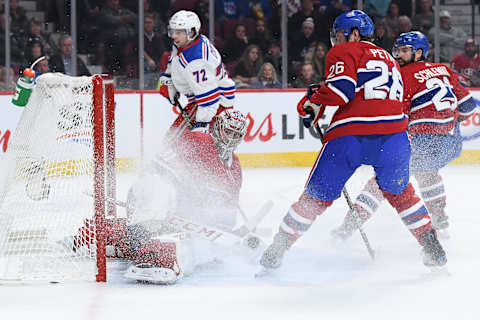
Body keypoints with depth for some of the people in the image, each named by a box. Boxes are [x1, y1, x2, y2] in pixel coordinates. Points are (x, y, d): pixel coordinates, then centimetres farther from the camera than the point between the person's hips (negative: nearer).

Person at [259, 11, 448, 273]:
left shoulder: (343, 52, 8)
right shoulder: (389, 59, 28)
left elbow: (342, 87, -9)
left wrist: (312, 104, 5)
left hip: (349, 136, -4)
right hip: (393, 133, 4)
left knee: (318, 195, 8)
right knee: (398, 191, 26)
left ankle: (276, 250, 14)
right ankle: (432, 247, 20)